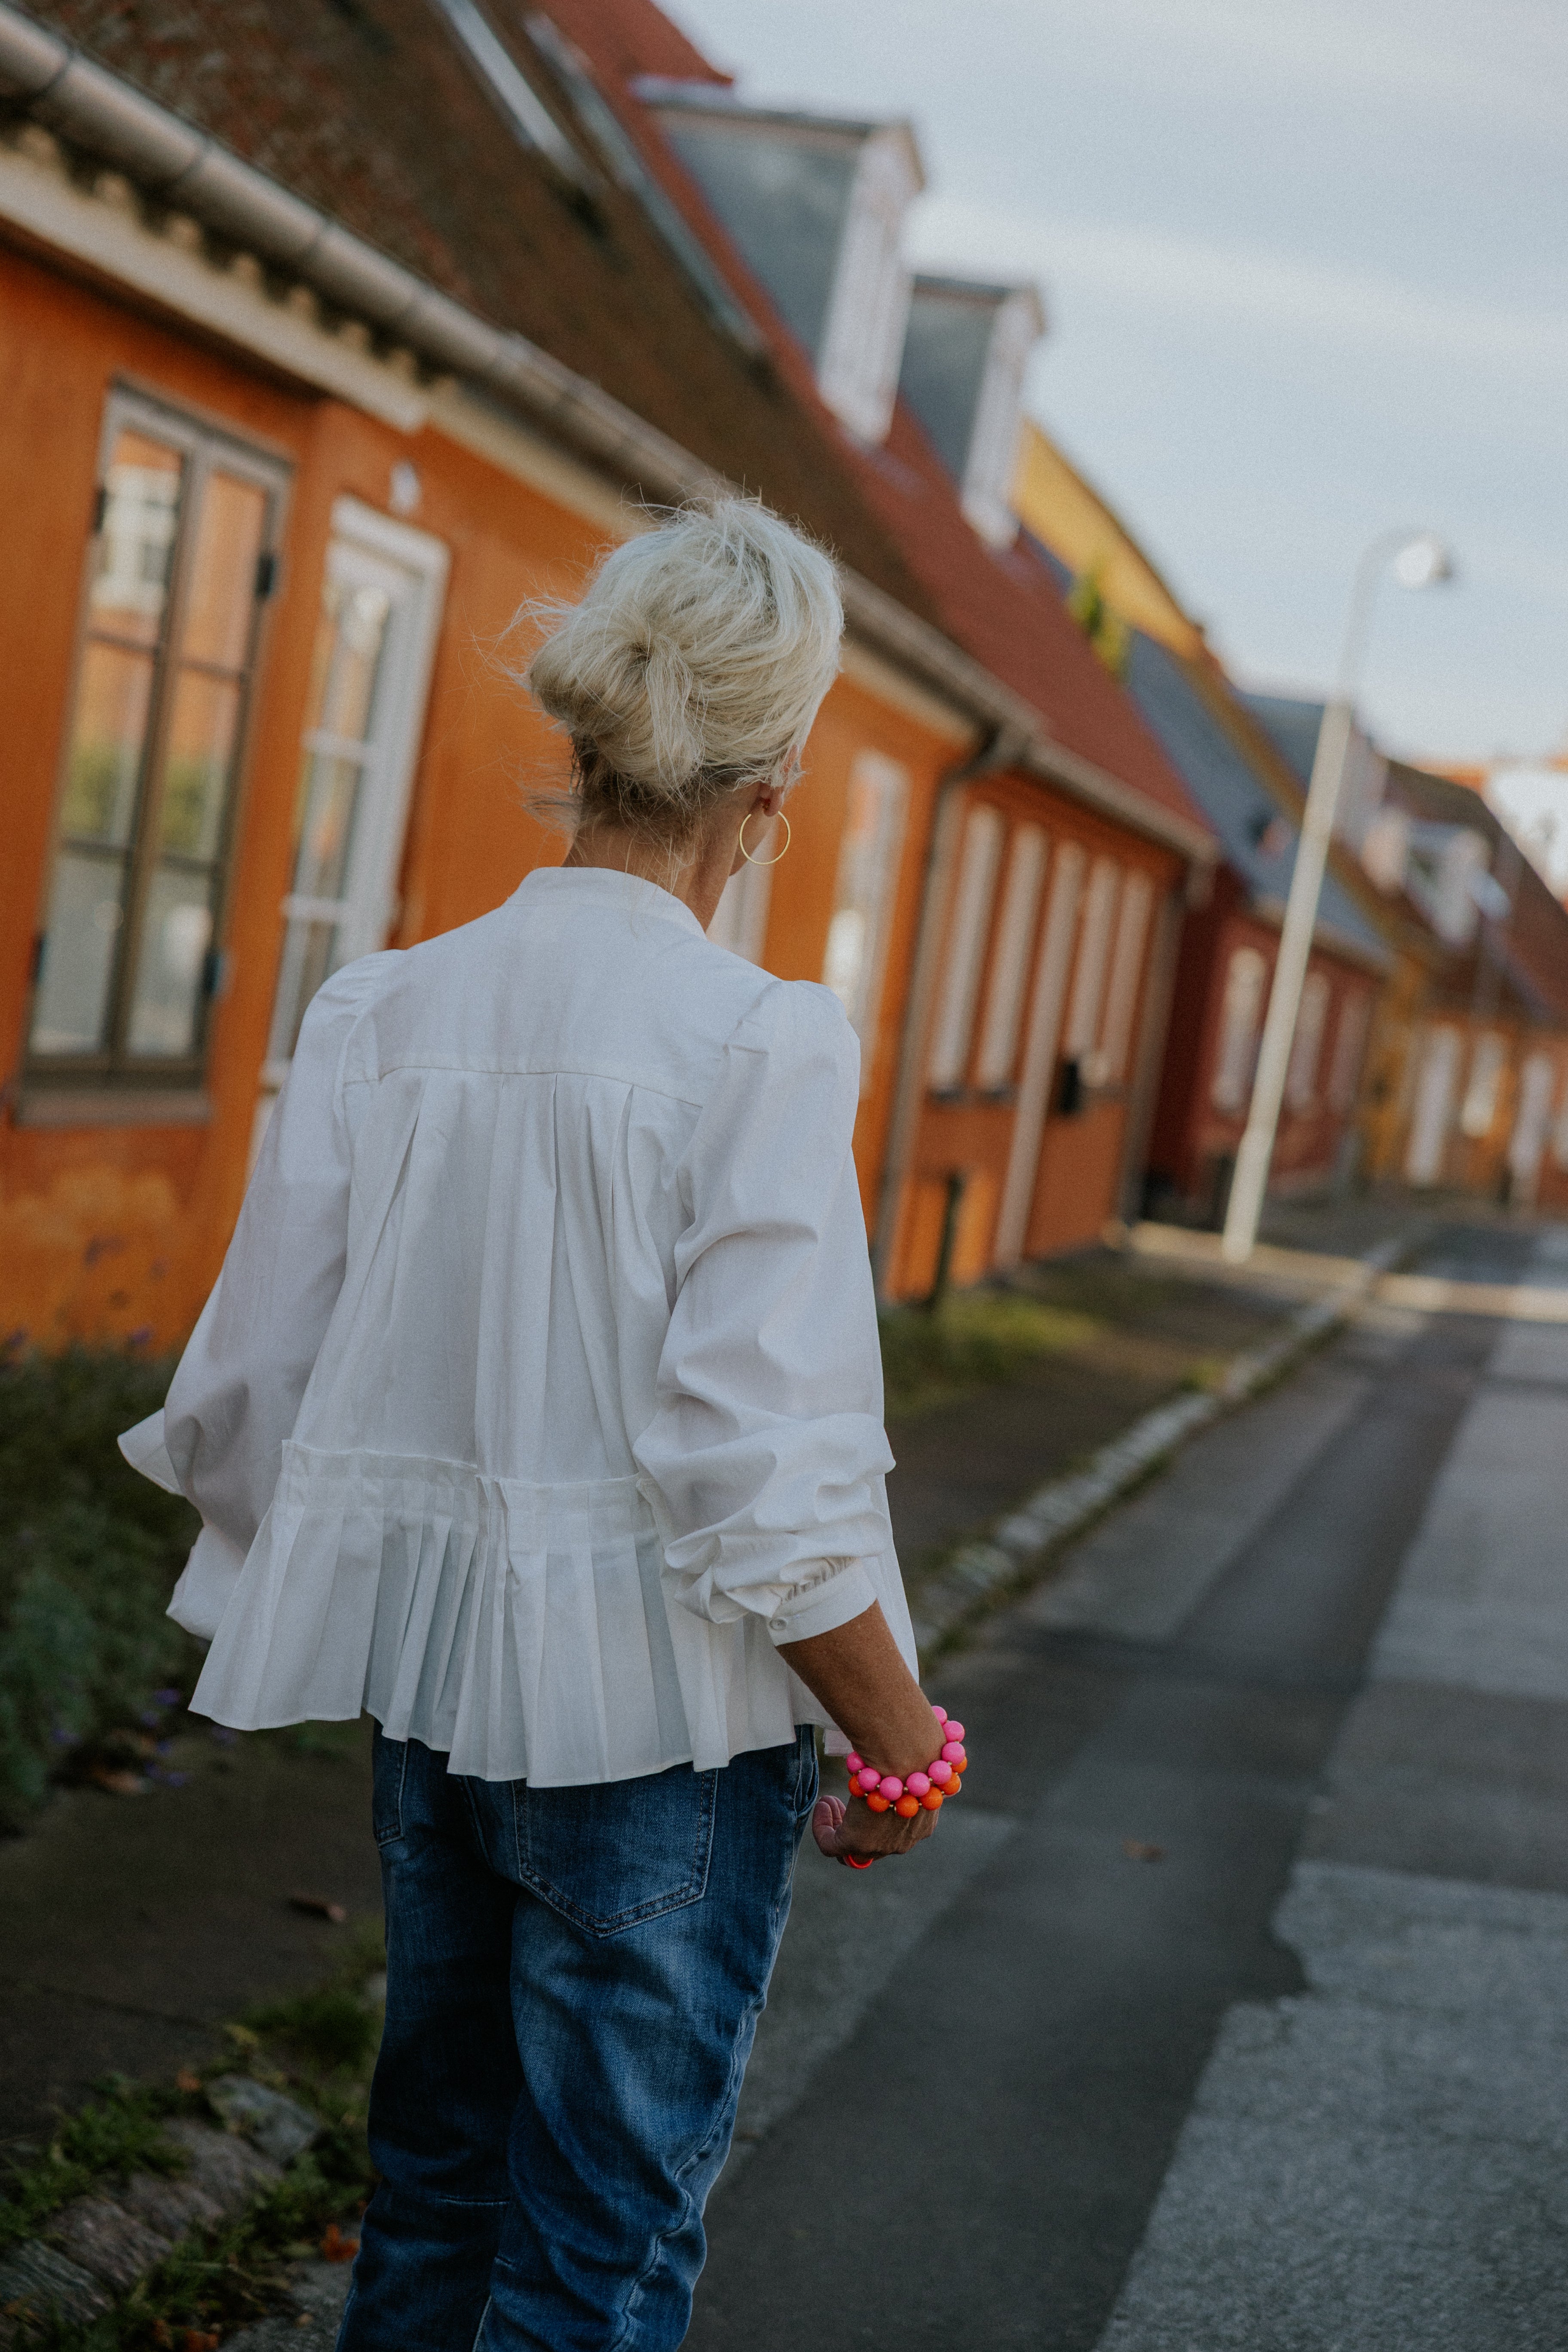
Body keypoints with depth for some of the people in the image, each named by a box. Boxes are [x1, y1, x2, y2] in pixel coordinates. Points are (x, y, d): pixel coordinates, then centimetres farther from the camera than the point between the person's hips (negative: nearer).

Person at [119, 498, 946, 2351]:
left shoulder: (381, 1013, -3)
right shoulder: (757, 1043, -18)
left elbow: (244, 1401, 1)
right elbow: (770, 1487, -22)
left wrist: (341, 1610, 21)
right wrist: (905, 1749, -7)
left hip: (429, 1690, 6)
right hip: (657, 1724, -5)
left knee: (435, 2168, 24)